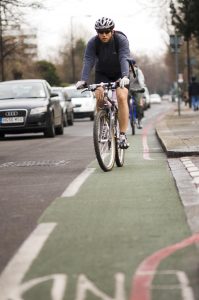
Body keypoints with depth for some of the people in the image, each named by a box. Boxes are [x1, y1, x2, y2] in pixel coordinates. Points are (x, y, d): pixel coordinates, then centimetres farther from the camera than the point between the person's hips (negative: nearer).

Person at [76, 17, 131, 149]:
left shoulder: (121, 40, -25)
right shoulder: (93, 43, -20)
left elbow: (124, 59, -38)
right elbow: (88, 61, -29)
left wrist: (125, 77, -55)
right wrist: (83, 80, -45)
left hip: (120, 74, -3)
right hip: (102, 74, 3)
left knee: (121, 97, -24)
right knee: (99, 96, -21)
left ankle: (123, 135, -23)